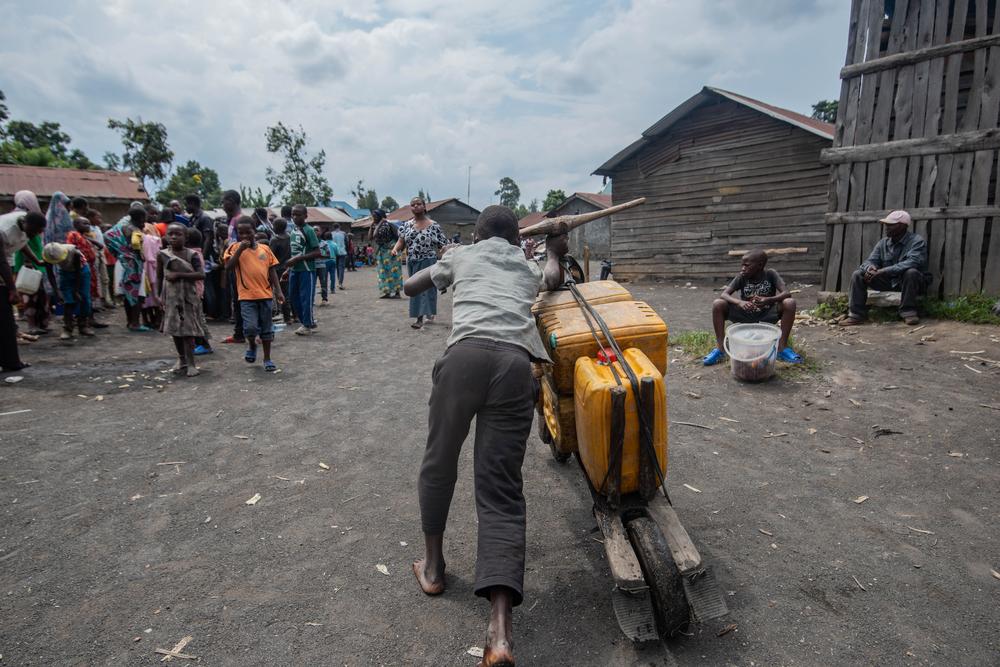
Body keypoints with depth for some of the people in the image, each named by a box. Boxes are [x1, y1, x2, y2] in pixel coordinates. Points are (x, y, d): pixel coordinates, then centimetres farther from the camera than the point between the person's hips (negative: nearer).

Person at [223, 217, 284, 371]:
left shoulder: (264, 248, 7)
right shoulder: (235, 248, 0)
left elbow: (272, 271, 9)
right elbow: (228, 267, -15)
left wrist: (278, 290, 2)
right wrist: (240, 249, -19)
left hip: (265, 294, 3)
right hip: (247, 296, -3)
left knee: (267, 328, 9)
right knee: (250, 327, -14)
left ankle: (267, 359, 21)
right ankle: (252, 345, 19)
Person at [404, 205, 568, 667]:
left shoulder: (461, 255, 29)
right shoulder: (529, 266, 32)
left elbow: (410, 286, 40)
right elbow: (554, 280, 51)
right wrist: (554, 253, 66)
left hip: (467, 353, -1)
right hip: (517, 364, 2)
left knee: (439, 462, 21)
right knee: (501, 490, 2)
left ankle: (432, 566, 36)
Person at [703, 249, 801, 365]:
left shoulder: (770, 274, -10)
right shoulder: (741, 277, -8)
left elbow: (787, 293, -20)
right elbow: (723, 294, -18)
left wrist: (768, 300, -40)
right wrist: (739, 302, -39)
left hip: (767, 317, -1)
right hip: (745, 317, 1)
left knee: (790, 303, -28)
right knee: (717, 304, -23)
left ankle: (782, 347, -18)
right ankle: (720, 348, -18)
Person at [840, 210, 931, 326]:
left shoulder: (917, 241, -13)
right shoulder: (883, 243, 5)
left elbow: (912, 262, -30)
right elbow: (870, 260, 0)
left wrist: (883, 271, -38)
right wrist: (870, 267, -28)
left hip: (907, 281, -5)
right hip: (888, 282, 5)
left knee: (911, 272, -38)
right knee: (858, 275, -10)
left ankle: (908, 312, -24)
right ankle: (855, 315, -14)